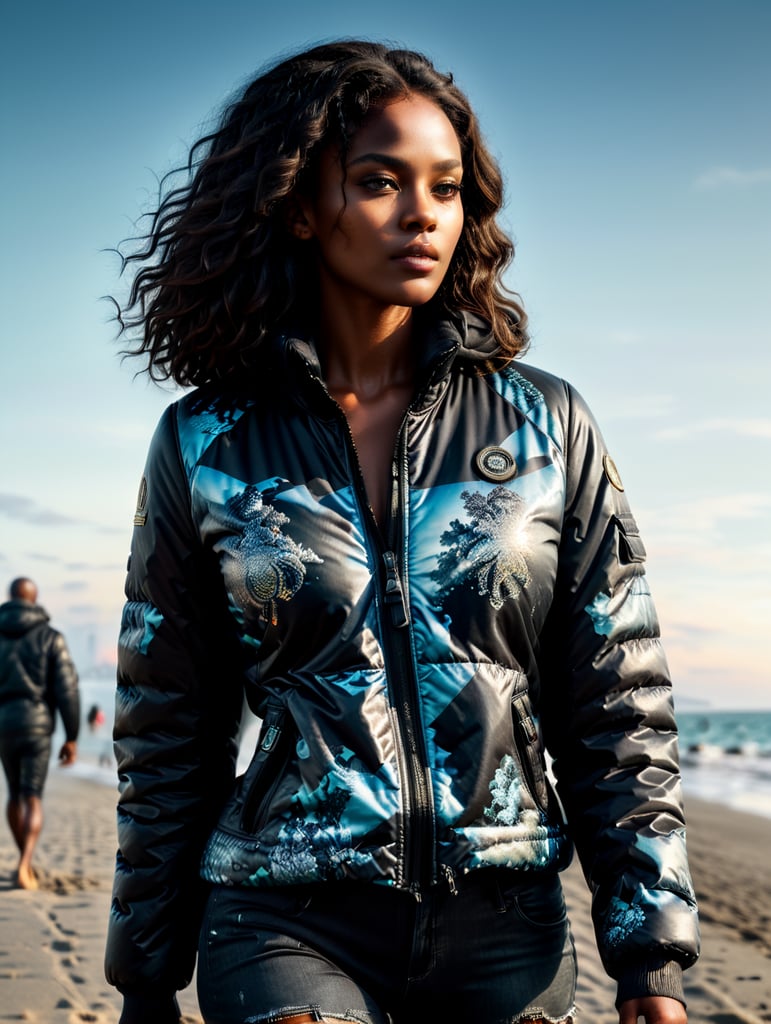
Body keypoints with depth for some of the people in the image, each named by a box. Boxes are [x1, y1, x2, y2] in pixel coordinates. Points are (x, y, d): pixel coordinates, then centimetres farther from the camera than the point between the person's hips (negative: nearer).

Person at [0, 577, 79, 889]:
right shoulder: (50, 637, -2)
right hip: (36, 725, -3)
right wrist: (71, 737, -2)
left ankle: (25, 861, 31)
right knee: (32, 800, -2)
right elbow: (67, 689, -8)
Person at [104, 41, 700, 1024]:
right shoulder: (206, 445, 1)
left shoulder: (545, 425, 2)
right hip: (287, 925, -1)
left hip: (505, 923, 2)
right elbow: (166, 740, 6)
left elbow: (618, 706, 2)